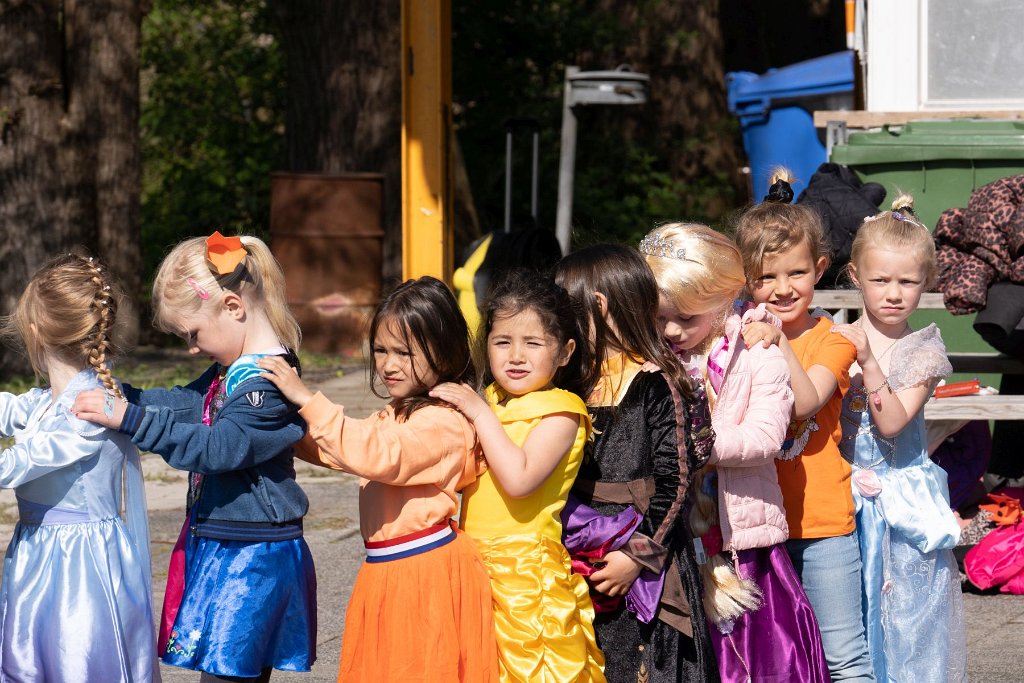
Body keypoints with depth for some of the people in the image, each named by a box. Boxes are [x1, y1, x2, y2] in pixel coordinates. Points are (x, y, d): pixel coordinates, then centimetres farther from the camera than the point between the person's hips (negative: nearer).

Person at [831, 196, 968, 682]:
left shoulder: (921, 351, -6)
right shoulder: (837, 340, 0)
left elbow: (892, 423, -18)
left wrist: (868, 363, -27)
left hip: (902, 503, -2)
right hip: (847, 498, 2)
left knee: (906, 613, 2)